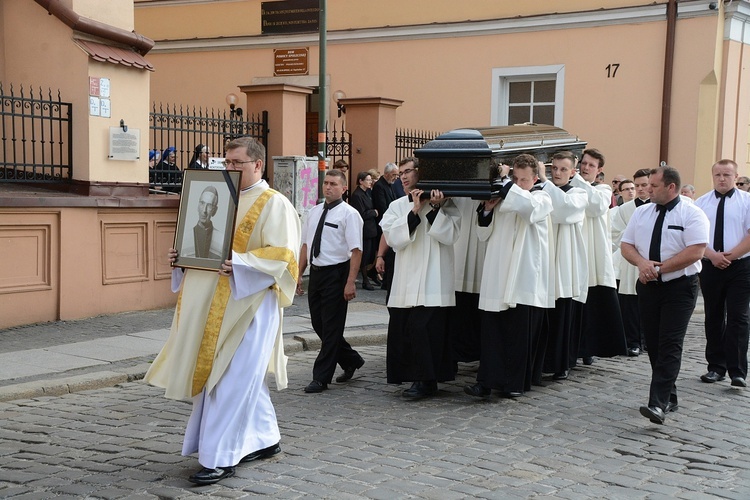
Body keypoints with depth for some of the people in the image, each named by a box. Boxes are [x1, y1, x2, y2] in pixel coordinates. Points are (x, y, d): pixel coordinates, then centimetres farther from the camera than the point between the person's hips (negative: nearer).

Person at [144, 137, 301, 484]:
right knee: (245, 376, 15)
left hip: (249, 303, -8)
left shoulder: (274, 204, -8)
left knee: (232, 380, -7)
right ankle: (264, 439, 28)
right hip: (217, 304, 8)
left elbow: (282, 254, -17)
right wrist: (183, 255, 2)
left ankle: (221, 458, -2)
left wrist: (240, 263, -29)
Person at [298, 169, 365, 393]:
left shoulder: (349, 214, -10)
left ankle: (321, 378, 6)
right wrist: (299, 274, 13)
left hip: (336, 274, -7)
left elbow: (356, 250, -15)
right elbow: (305, 244, 17)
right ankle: (351, 360, 32)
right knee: (318, 324, 14)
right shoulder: (314, 212, 11)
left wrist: (350, 283, -21)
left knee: (331, 327, -1)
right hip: (316, 272, 8)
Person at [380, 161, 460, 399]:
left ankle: (425, 380, 2)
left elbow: (451, 235, -7)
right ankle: (420, 379, 16)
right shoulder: (397, 206, 12)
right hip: (406, 280, 4)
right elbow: (394, 239, -3)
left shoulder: (444, 203, 3)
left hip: (433, 281, -4)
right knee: (401, 330, 3)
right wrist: (415, 211, -10)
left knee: (422, 328, -10)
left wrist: (435, 209, -16)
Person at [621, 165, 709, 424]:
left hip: (679, 287, -6)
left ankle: (658, 404, -19)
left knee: (670, 345, -12)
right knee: (654, 344, 9)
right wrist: (642, 262, -13)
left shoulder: (691, 214, -9)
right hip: (648, 286, 6)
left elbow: (695, 252, -18)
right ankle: (669, 397, 23)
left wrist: (659, 268, -18)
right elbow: (626, 245, 8)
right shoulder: (641, 212, 8)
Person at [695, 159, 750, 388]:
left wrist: (731, 255, -15)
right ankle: (716, 367, 19)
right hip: (710, 266, 3)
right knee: (713, 318, 9)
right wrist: (712, 255, -13)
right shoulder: (701, 203, 8)